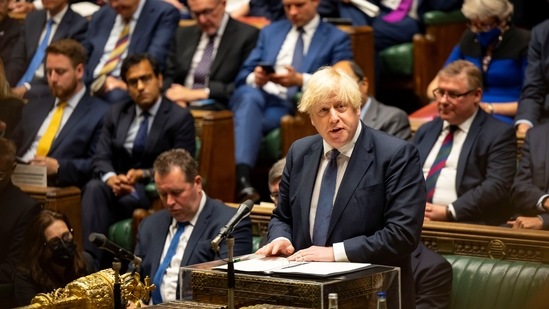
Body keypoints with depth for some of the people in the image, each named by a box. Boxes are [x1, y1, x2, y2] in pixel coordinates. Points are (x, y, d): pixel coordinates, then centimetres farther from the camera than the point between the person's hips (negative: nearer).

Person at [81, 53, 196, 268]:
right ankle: (91, 260, -40)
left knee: (124, 201, -36)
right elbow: (101, 158, 6)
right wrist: (110, 177, -18)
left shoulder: (180, 118, 0)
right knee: (94, 188, -31)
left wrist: (143, 175, -22)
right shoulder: (116, 113, 15)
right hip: (118, 185, 4)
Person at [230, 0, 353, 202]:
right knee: (249, 94, -35)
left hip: (296, 107, -2)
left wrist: (301, 80, -19)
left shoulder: (337, 39, 12)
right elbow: (243, 74, 16)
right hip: (258, 98, 2)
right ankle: (241, 177, -48)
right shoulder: (270, 32, 25)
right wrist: (255, 78, -10)